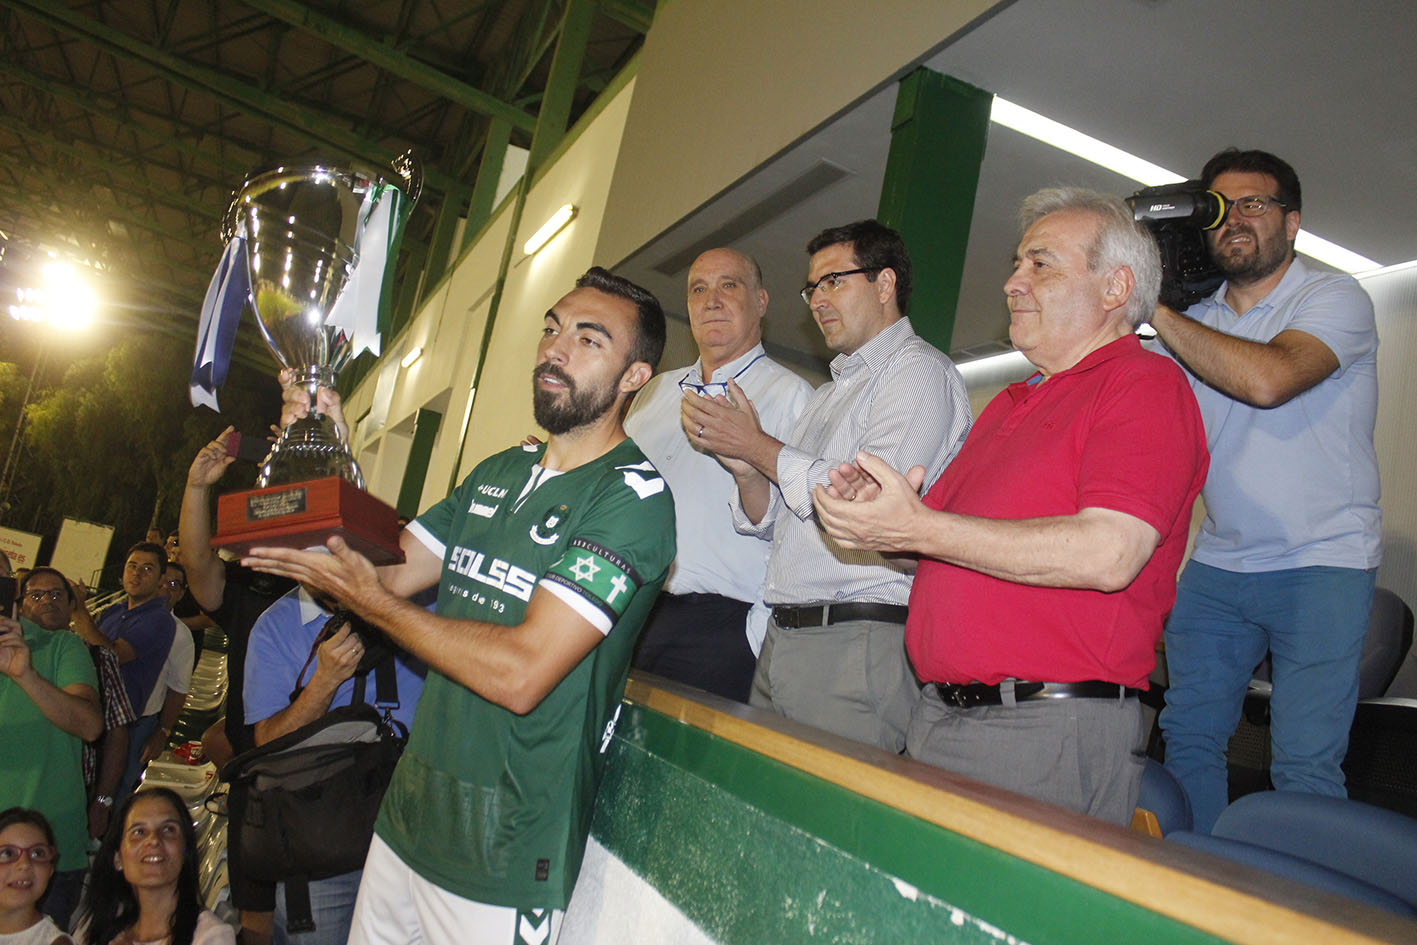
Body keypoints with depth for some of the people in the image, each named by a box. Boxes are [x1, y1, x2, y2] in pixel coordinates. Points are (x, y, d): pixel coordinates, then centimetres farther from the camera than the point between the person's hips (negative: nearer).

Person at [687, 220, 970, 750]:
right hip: (782, 639, 8)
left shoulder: (918, 370, -3)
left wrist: (759, 447, -8)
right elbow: (774, 523, 22)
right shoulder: (828, 394, 24)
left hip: (858, 644, -8)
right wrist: (746, 470, 0)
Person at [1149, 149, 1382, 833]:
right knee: (1188, 737, 7)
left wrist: (1154, 310, -20)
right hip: (1217, 564, 5)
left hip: (1321, 564, -5)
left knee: (1304, 766, -6)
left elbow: (1268, 379, -26)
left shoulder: (1335, 298, -5)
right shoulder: (1195, 324, 12)